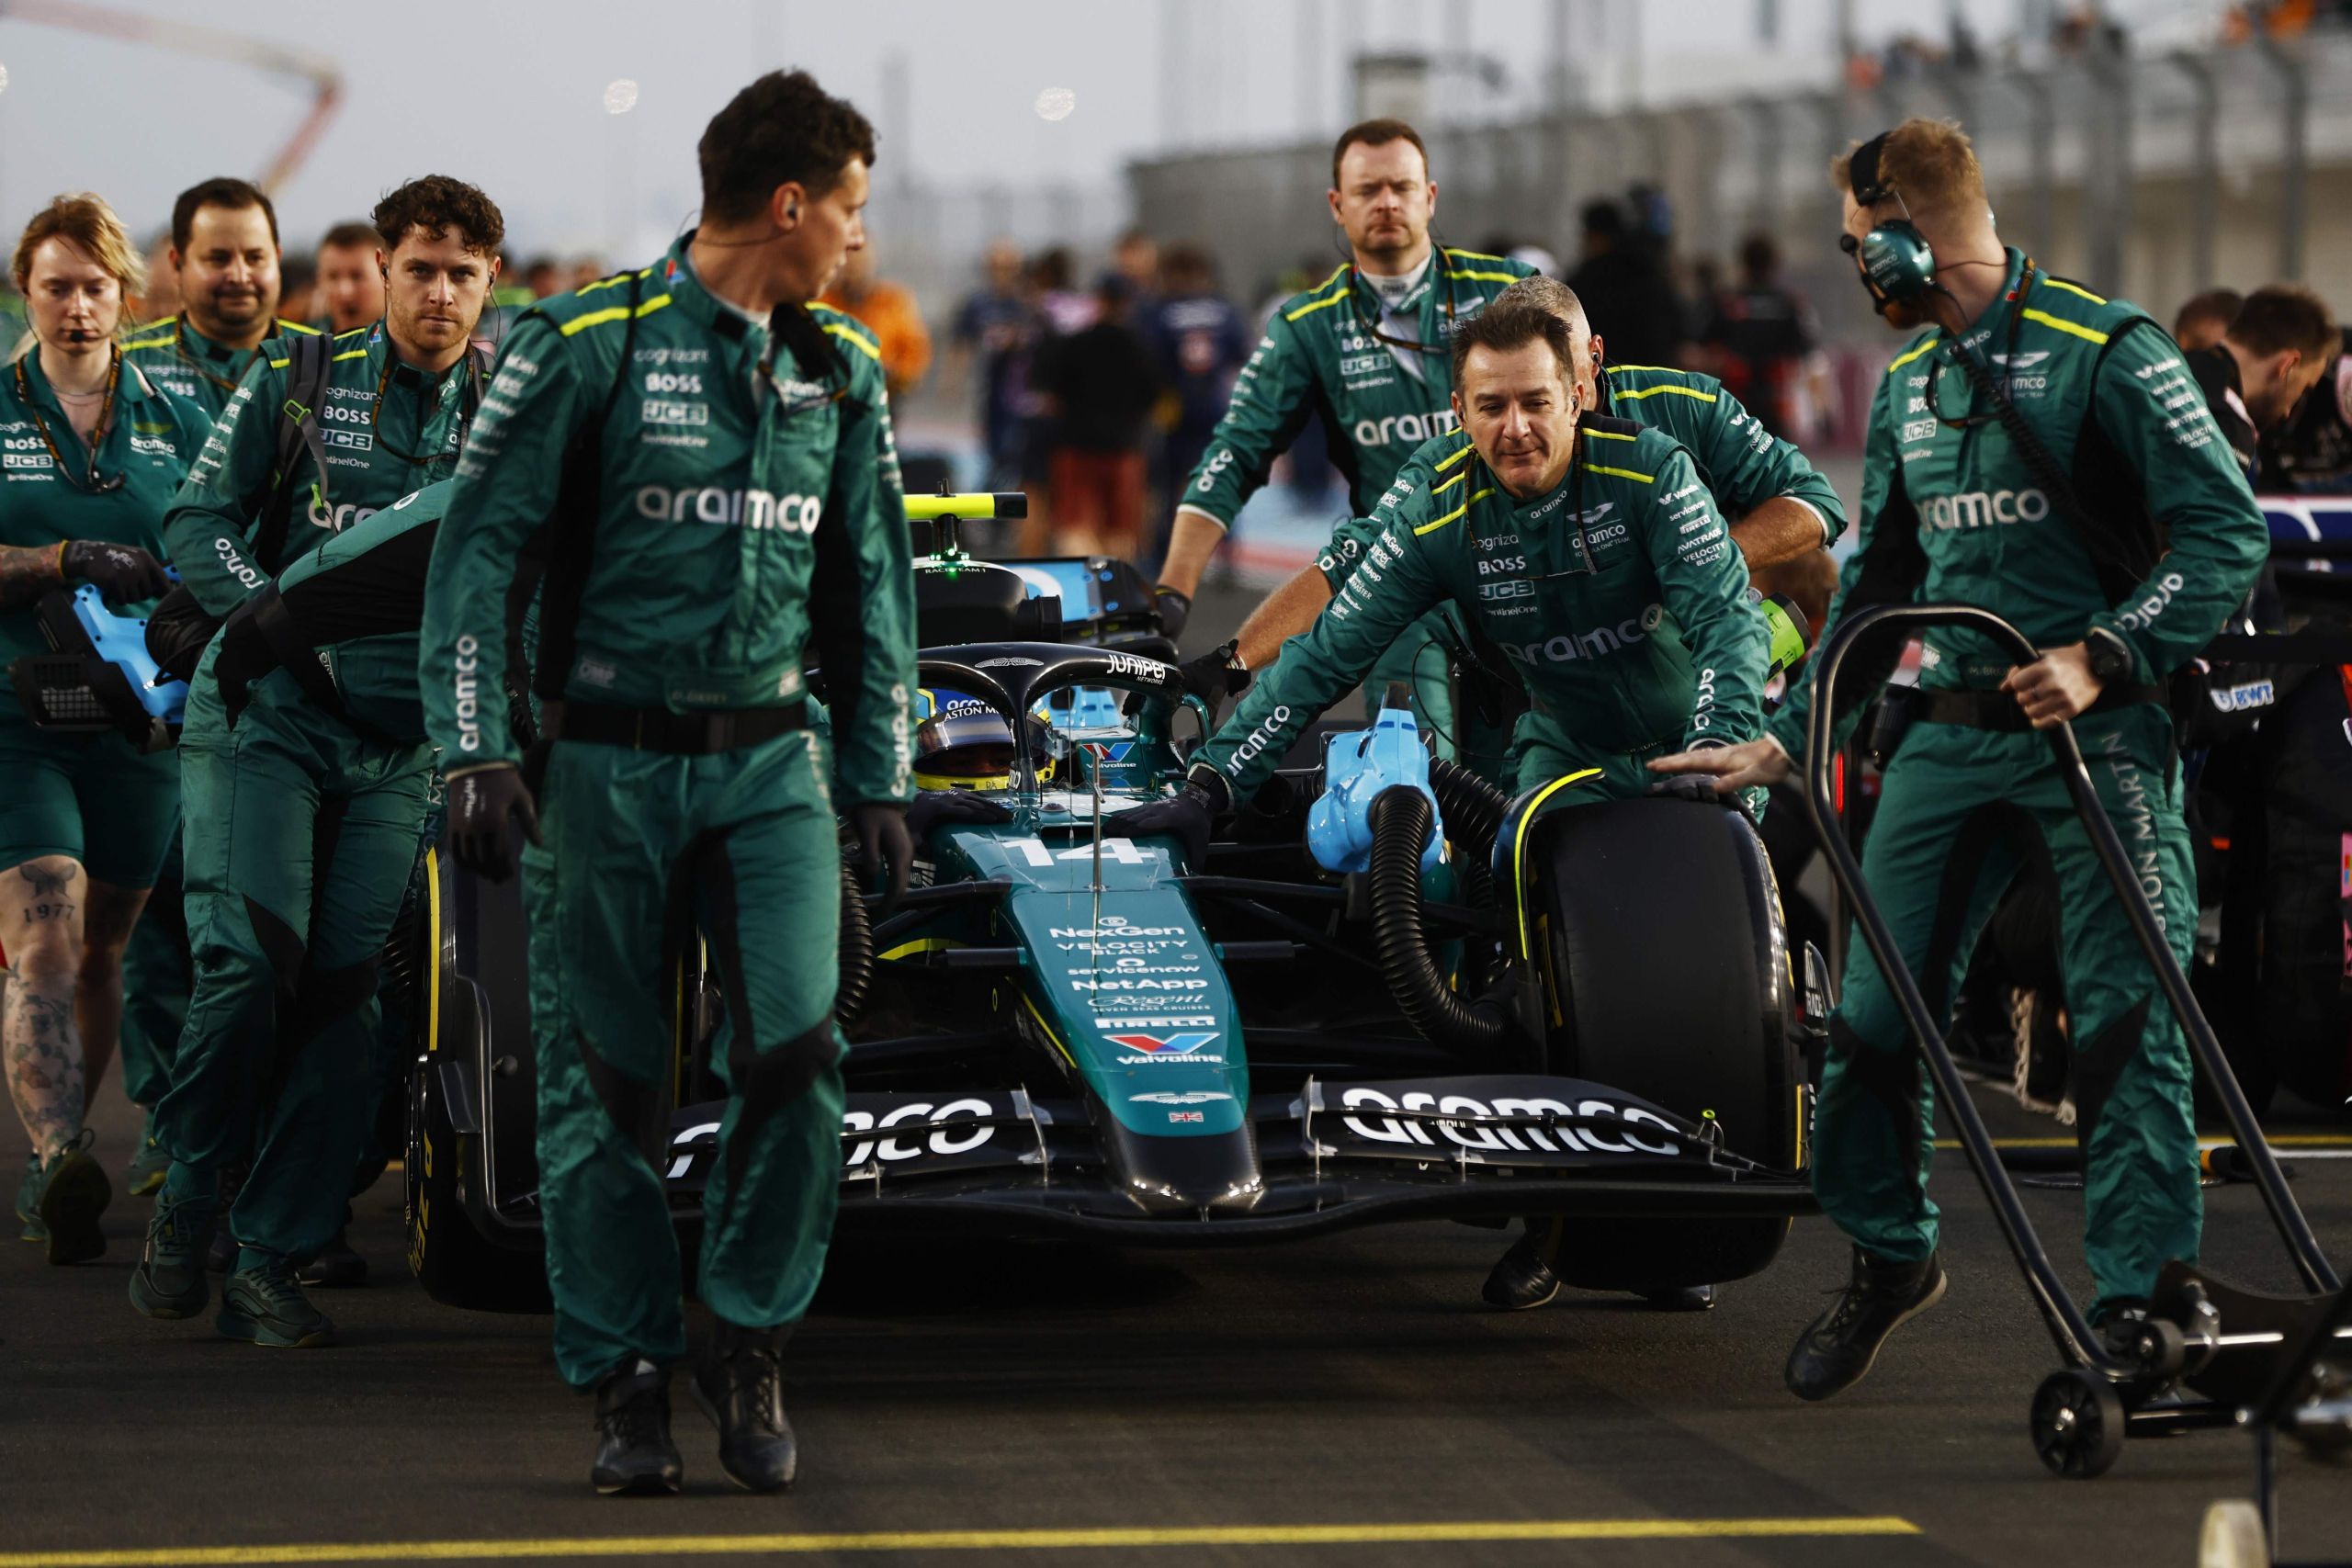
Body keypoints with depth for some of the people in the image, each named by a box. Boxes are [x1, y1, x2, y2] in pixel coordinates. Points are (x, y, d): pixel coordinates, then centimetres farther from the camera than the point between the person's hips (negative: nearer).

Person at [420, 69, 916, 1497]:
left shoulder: (841, 369, 10)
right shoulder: (589, 346, -7)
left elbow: (872, 578, 18)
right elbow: (479, 546, -6)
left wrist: (879, 778, 15)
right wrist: (475, 752, -12)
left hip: (769, 757, 3)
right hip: (605, 761, -3)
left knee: (796, 1048, -13)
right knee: (607, 1082, 1)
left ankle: (752, 1346, 4)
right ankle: (630, 1384, 12)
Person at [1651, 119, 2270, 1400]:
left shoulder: (2108, 353, -8)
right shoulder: (1907, 385, 15)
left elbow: (2226, 536, -13)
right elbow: (1878, 585, 24)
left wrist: (2099, 658, -24)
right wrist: (1784, 742, 19)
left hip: (2097, 727, -6)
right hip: (1952, 734, 6)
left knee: (2125, 1016, -8)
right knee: (1874, 1006, 3)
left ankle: (2140, 1295, -3)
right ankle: (1887, 1256, 22)